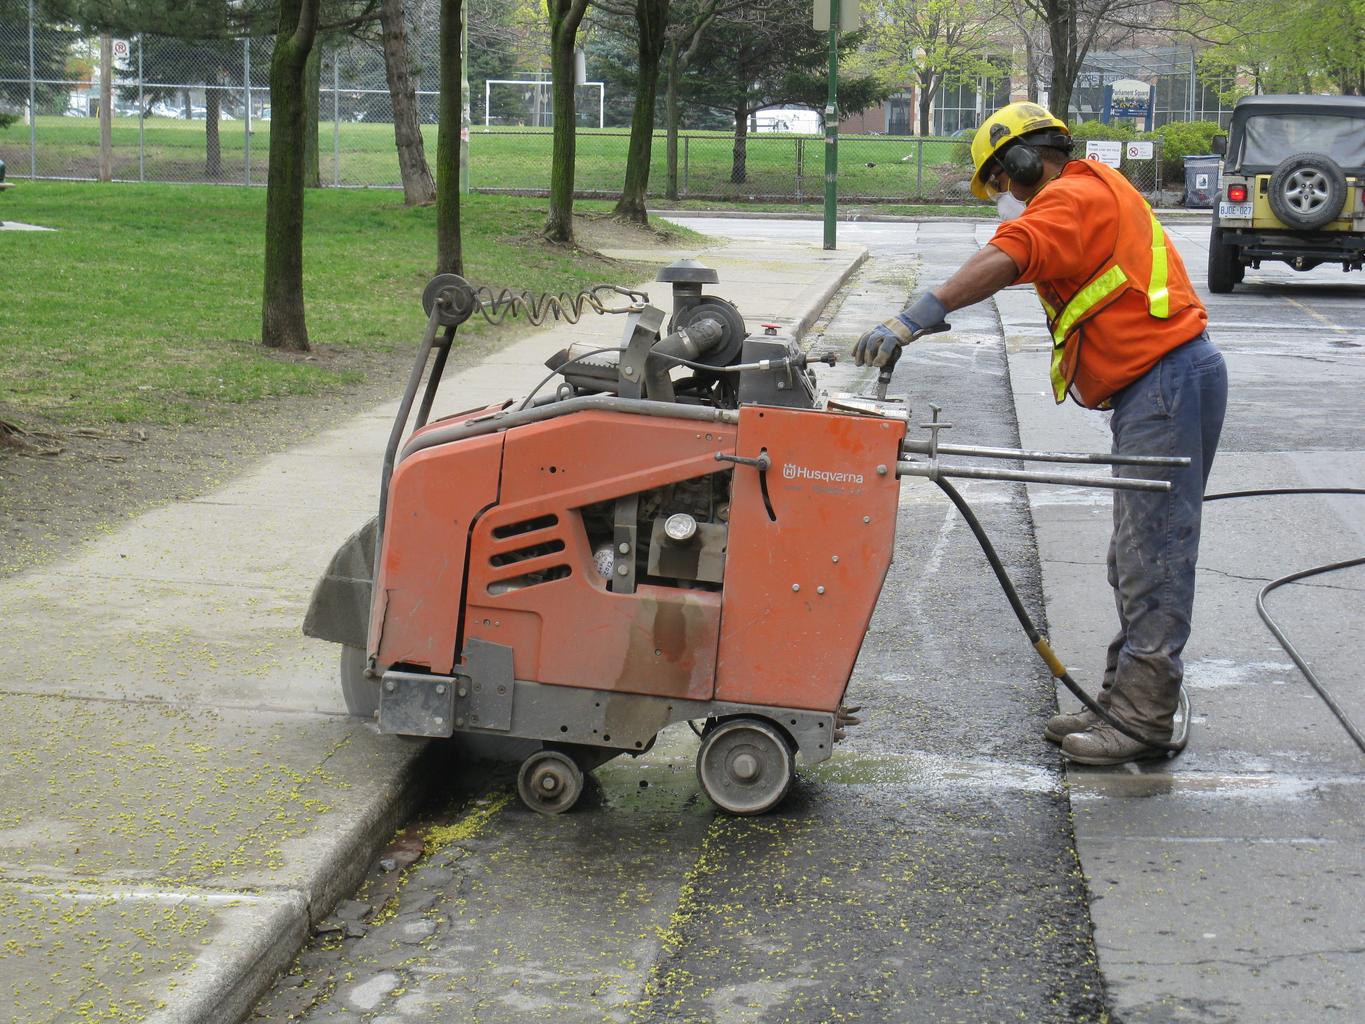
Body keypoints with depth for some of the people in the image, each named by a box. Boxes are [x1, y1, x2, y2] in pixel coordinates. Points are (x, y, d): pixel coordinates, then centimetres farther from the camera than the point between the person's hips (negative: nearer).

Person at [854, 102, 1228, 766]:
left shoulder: (1072, 197, -12)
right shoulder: (1098, 192, 23)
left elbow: (1005, 260, -28)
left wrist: (914, 318, -35)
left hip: (1166, 381, -11)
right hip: (1159, 383, 11)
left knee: (1152, 558, -8)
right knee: (1138, 558, 14)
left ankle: (1143, 720, -4)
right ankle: (1124, 702, 21)